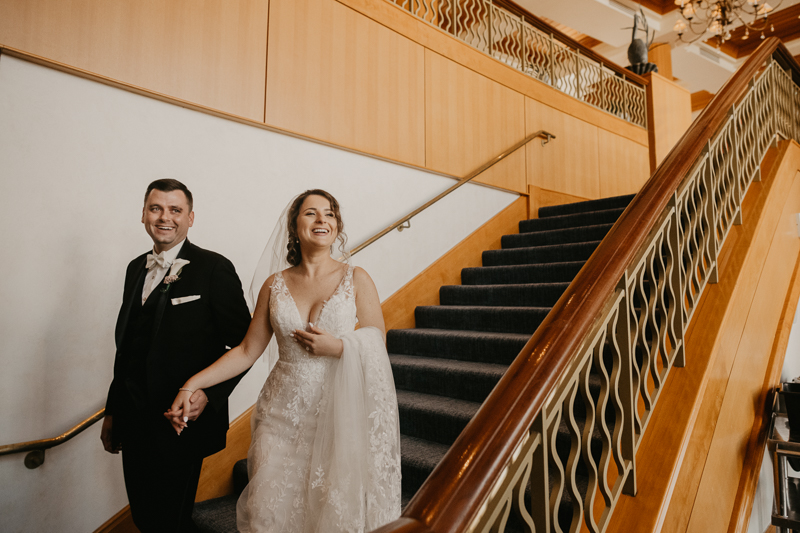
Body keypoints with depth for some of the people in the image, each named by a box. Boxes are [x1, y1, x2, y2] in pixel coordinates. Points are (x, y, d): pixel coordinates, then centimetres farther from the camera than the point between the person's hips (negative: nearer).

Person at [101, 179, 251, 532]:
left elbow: (244, 344, -12)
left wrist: (209, 393, -22)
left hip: (181, 423, -6)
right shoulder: (136, 269, 8)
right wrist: (112, 411, 16)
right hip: (133, 423, 7)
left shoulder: (214, 269, -13)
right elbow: (127, 346, 14)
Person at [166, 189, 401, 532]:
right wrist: (192, 385, -3)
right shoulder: (274, 285, 3)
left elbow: (376, 346, 0)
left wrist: (338, 347, -16)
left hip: (337, 414, -1)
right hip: (282, 414, 2)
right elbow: (247, 350, 4)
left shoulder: (356, 280, -2)